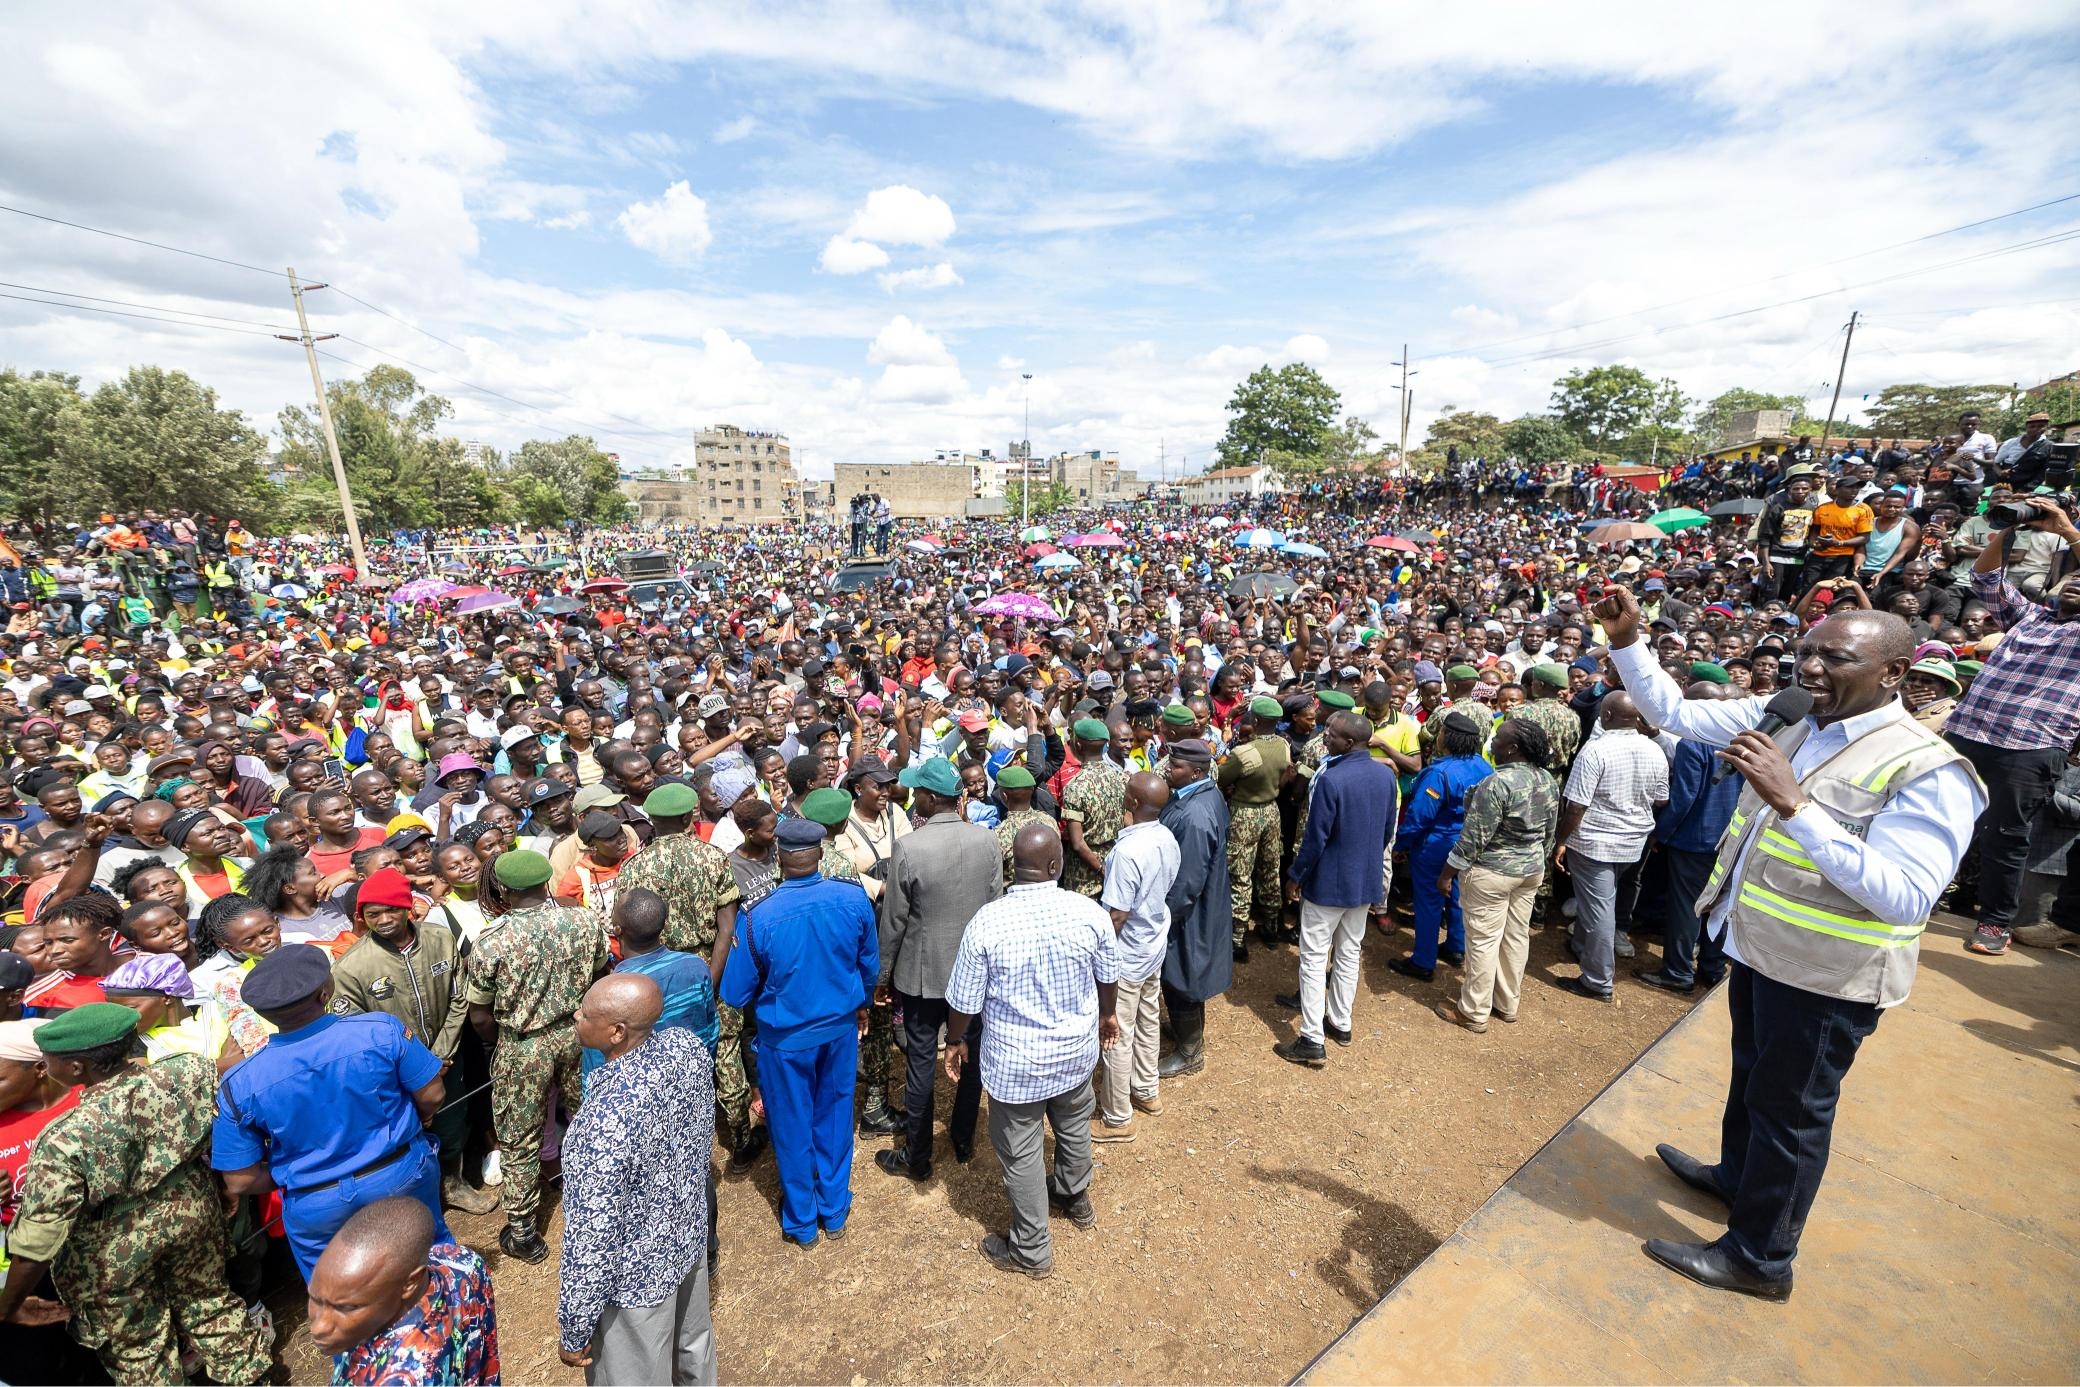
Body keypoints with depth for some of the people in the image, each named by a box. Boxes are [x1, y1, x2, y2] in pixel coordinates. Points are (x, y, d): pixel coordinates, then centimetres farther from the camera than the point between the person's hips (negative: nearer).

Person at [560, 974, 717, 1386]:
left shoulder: (606, 1122, -39)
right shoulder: (689, 1046, -18)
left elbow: (592, 1238, -26)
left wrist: (574, 1331, -9)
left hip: (635, 1275, -6)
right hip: (689, 1235, 6)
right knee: (693, 1341, 32)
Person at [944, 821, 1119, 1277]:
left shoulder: (987, 921, -26)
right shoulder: (1089, 911, -19)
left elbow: (965, 999, -14)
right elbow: (1107, 976, -1)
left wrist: (955, 1040, 6)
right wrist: (1107, 1014, 19)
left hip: (1016, 1061, -3)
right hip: (1076, 1050, 3)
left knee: (1020, 1153, 18)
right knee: (1074, 1126, 30)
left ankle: (1031, 1250, 37)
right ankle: (1076, 1199, 55)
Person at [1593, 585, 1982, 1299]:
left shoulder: (1928, 770, -22)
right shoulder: (1785, 718, -1)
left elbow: (1906, 897, -31)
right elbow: (1675, 712, 3)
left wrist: (1793, 803, -38)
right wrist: (1627, 642, -10)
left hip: (1825, 975, -7)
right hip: (1758, 948, 7)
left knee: (1790, 1108, 10)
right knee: (1752, 1074, 27)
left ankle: (1759, 1257, 29)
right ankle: (1738, 1173, 52)